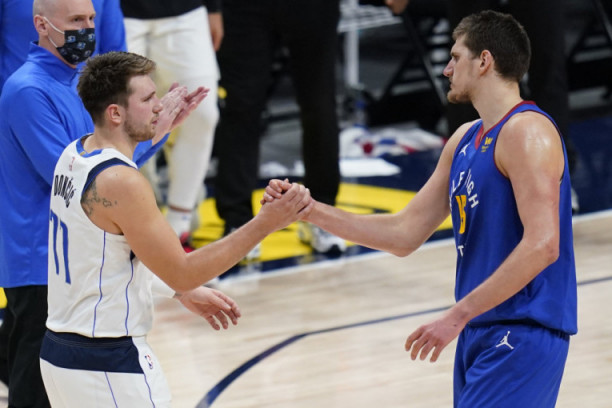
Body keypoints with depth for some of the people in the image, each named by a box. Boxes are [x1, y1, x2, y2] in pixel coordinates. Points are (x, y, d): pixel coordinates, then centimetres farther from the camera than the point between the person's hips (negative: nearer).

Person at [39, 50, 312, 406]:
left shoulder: (75, 155, 6)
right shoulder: (121, 183, -23)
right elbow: (182, 272, -19)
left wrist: (186, 291, 19)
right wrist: (264, 224, -20)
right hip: (108, 364, -10)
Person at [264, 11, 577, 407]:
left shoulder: (526, 132, -13)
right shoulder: (465, 140, 17)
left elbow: (542, 245, -23)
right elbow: (404, 234, 17)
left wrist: (458, 316, -23)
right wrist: (308, 210, 10)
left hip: (523, 335, -9)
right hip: (482, 332, 9)